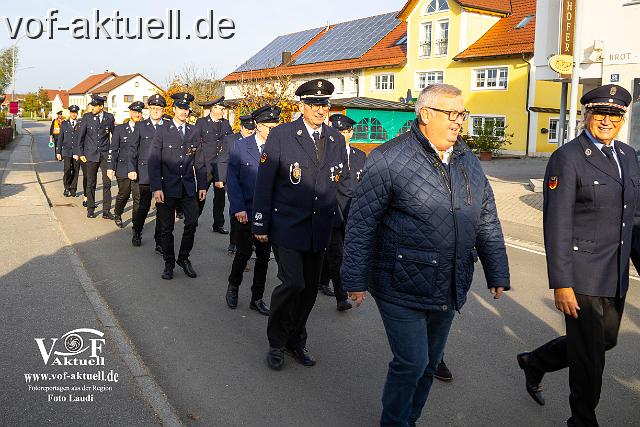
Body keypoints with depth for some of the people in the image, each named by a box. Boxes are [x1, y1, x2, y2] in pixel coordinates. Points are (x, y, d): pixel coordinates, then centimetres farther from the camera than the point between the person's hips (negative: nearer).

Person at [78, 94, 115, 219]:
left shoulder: (109, 117, 1)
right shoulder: (87, 117, 1)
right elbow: (81, 136, 6)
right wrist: (81, 153, 3)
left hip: (105, 155, 0)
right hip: (91, 155, 0)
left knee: (107, 183, -3)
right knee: (91, 183, 6)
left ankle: (106, 211, 3)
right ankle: (90, 209, 17)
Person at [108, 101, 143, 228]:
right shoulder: (120, 129, 5)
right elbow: (113, 150, 5)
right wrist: (111, 167, 0)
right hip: (123, 169, 0)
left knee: (138, 196, -3)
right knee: (124, 194, 9)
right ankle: (117, 215, 35)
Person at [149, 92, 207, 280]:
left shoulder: (193, 131, 9)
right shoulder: (162, 131, -1)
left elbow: (199, 160, 10)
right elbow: (154, 161, -6)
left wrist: (202, 185, 5)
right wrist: (156, 188, -13)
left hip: (188, 187, 3)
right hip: (167, 187, -2)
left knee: (192, 223, -3)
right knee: (167, 228, 6)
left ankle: (183, 258, 18)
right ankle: (169, 263, 21)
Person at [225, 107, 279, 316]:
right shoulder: (240, 146, -2)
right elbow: (232, 179, -3)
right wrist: (238, 208, -11)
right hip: (243, 211, -2)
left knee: (264, 255, 6)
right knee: (244, 251, -4)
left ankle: (257, 298, 20)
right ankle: (233, 286, 25)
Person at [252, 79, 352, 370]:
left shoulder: (337, 140, 8)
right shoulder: (281, 135, -5)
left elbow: (344, 181, 15)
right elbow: (264, 182, -4)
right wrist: (261, 225, -5)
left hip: (319, 229, 5)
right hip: (287, 225, -4)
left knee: (310, 288, 11)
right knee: (293, 283, -13)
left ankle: (296, 341, 32)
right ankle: (276, 343, 11)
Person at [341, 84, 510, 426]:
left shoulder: (469, 162, 8)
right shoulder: (388, 159, -12)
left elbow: (488, 222, 14)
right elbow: (361, 223, -11)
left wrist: (497, 275, 13)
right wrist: (356, 279, -12)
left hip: (449, 290, 6)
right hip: (402, 287, -6)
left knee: (430, 362, 17)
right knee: (411, 362, -1)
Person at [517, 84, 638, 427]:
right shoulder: (567, 158, -13)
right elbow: (557, 226, -16)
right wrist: (561, 284, -18)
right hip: (582, 276, -7)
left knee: (605, 340, 21)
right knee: (589, 355, 5)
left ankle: (535, 362, 43)